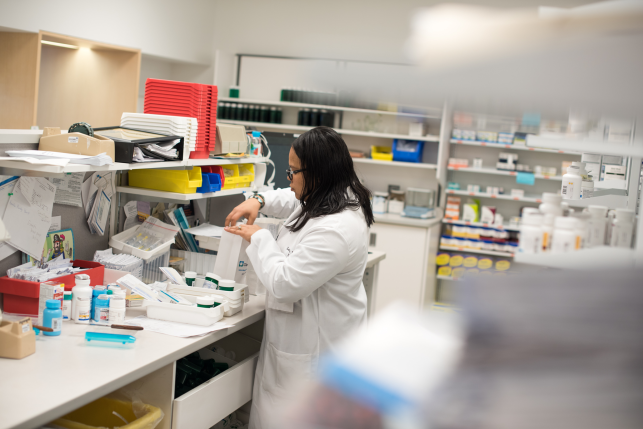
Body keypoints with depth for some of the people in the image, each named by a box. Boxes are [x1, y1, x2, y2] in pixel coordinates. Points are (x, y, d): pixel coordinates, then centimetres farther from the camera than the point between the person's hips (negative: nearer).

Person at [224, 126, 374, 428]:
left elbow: (284, 283, -25)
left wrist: (258, 238, -11)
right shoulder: (333, 201, 4)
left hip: (315, 348, -10)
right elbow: (293, 200, 28)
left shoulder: (337, 230, -28)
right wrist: (259, 201, 9)